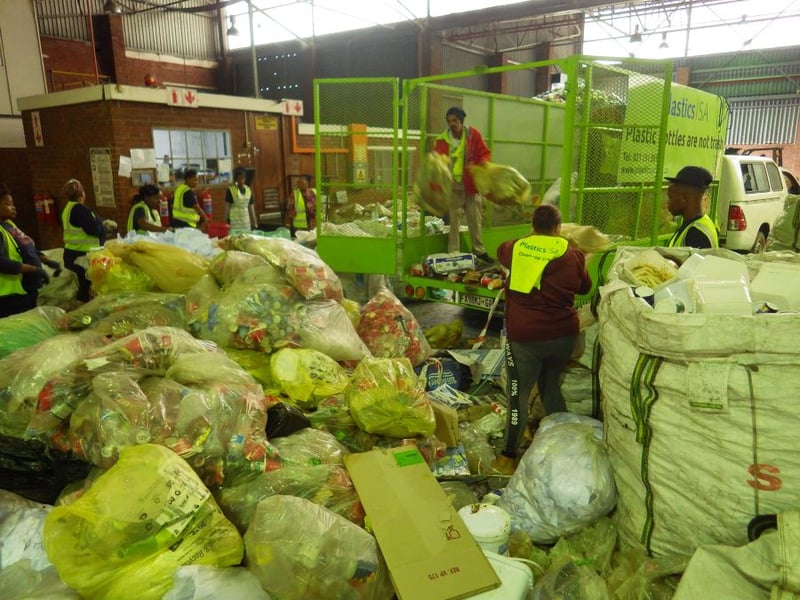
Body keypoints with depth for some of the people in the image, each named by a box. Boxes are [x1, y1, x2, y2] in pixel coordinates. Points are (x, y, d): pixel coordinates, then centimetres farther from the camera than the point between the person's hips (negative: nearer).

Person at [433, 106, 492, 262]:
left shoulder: (473, 134, -2)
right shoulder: (441, 140, -3)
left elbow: (485, 153, 1)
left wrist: (482, 165, -20)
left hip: (470, 185, 1)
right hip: (451, 187, 0)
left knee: (475, 219, 10)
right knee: (452, 221, 5)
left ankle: (479, 250, 24)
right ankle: (453, 253, 14)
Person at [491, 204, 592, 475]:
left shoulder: (517, 247, 0)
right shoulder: (572, 254, 1)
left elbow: (501, 251, 24)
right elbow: (585, 287, 16)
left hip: (524, 336, -2)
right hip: (564, 334, 2)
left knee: (519, 394, 5)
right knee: (552, 386, 21)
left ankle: (508, 457, 9)